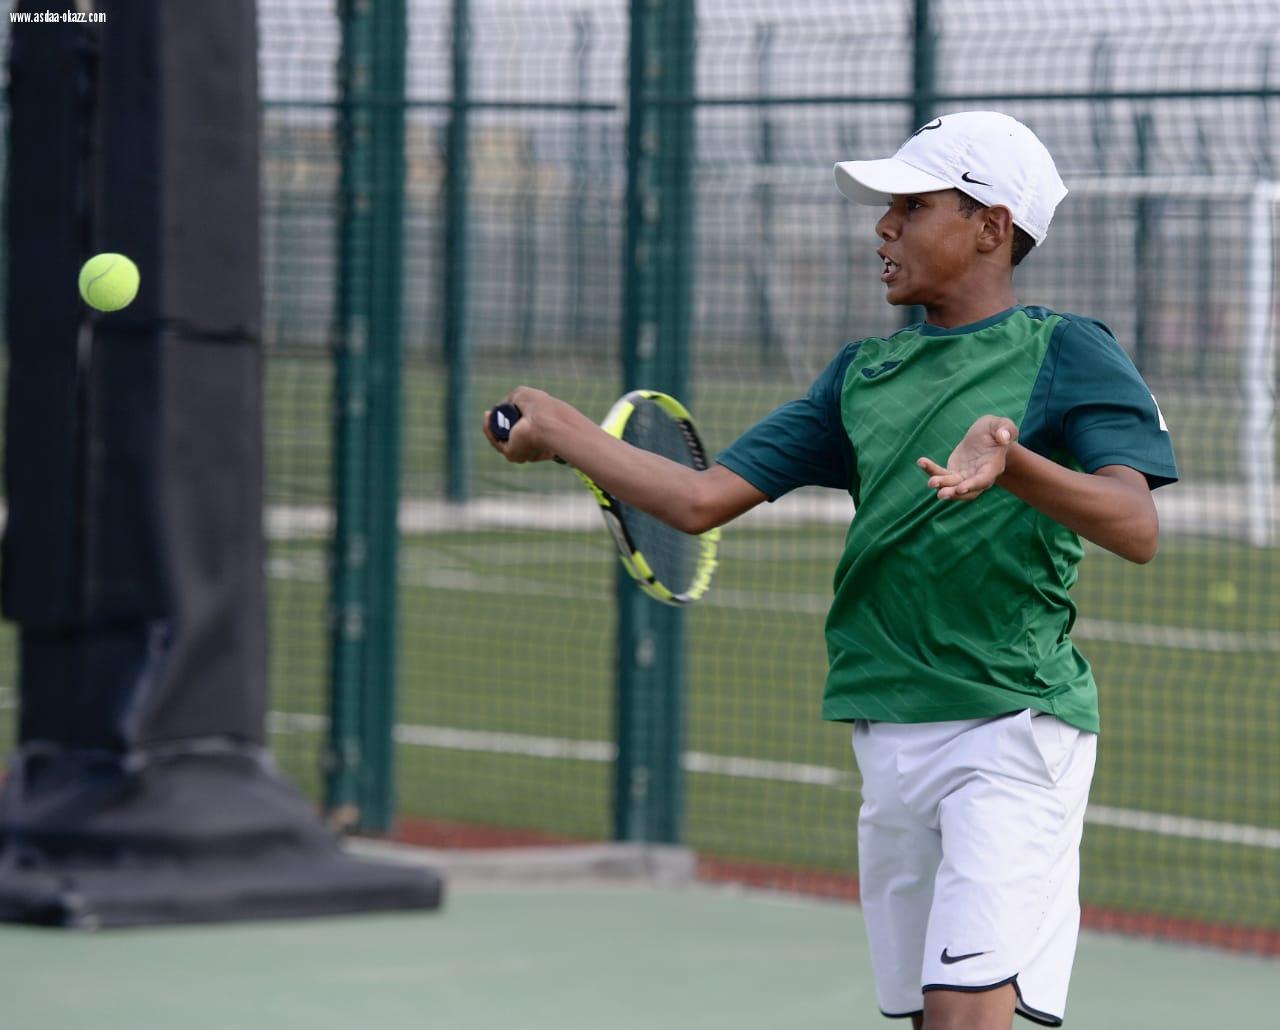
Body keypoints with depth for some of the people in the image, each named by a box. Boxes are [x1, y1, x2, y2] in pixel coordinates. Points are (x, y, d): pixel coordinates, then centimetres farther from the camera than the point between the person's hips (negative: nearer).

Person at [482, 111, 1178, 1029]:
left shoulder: (1066, 353, -3)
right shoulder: (865, 372, 16)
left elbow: (1137, 530, -17)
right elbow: (702, 500, 16)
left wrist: (1014, 464, -34)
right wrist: (559, 428, 20)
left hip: (1014, 723, -6)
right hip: (891, 736, 6)